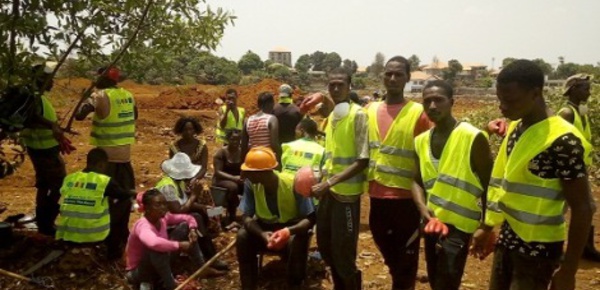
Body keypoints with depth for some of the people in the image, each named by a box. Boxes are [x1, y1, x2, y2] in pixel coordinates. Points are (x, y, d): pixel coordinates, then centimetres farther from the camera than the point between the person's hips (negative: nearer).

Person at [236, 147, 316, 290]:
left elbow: (310, 219, -24)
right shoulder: (251, 184, -17)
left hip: (291, 227, -3)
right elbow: (247, 217, -14)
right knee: (243, 236, -26)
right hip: (265, 226, 3)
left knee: (297, 242, -35)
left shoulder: (293, 185, -26)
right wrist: (262, 234, -35)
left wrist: (288, 231, -43)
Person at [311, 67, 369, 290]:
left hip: (346, 193, -8)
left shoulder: (358, 115, -14)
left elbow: (363, 160, -18)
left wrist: (329, 182, -21)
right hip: (329, 191, 8)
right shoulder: (331, 116, 10)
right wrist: (322, 183, 11)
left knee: (343, 252, 1)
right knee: (324, 244, 17)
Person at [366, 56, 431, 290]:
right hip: (377, 195, 5)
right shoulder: (370, 110, 5)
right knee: (388, 252, 21)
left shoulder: (418, 113, -8)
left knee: (406, 257, 9)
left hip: (406, 196, -5)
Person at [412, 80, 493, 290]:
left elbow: (488, 186, -8)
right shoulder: (421, 141, 5)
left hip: (458, 225, -7)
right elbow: (417, 181, 7)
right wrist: (423, 209, -12)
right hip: (432, 222, 7)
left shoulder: (473, 138, -13)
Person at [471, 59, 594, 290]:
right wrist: (487, 227, 17)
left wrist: (569, 269, -16)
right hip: (507, 241, 8)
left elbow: (583, 208, -18)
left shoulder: (563, 141, -20)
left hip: (538, 250, -8)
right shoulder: (515, 128, 4)